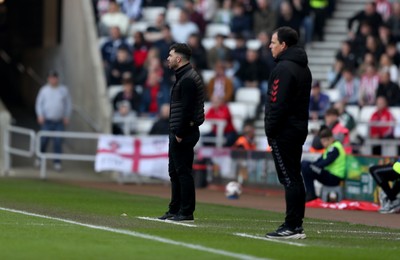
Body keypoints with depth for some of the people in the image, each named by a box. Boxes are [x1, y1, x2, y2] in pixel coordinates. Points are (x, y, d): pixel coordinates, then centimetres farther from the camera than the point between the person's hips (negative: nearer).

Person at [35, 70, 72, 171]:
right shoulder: (44, 90, 3)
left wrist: (67, 116, 1)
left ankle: (57, 162, 0)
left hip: (59, 122, 0)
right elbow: (39, 103, 5)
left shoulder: (64, 90, 5)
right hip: (47, 120, 0)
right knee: (44, 140, 0)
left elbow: (68, 104, 10)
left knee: (58, 142, -5)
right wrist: (40, 115, -8)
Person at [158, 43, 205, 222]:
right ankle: (175, 210, 19)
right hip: (177, 132, 11)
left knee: (183, 172, -8)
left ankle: (186, 212, -6)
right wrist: (175, 132, 16)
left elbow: (187, 108, -20)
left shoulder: (188, 79, -15)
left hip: (184, 133, -11)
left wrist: (180, 133, -20)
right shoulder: (182, 77, 18)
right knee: (175, 172, 14)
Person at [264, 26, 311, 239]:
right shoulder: (303, 68, 16)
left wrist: (270, 130, -14)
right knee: (295, 177, 11)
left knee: (289, 179, -9)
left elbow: (277, 103, -20)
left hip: (283, 132, -10)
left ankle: (291, 227, -10)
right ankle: (296, 225, 13)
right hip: (299, 129, 10)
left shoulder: (284, 68, -14)